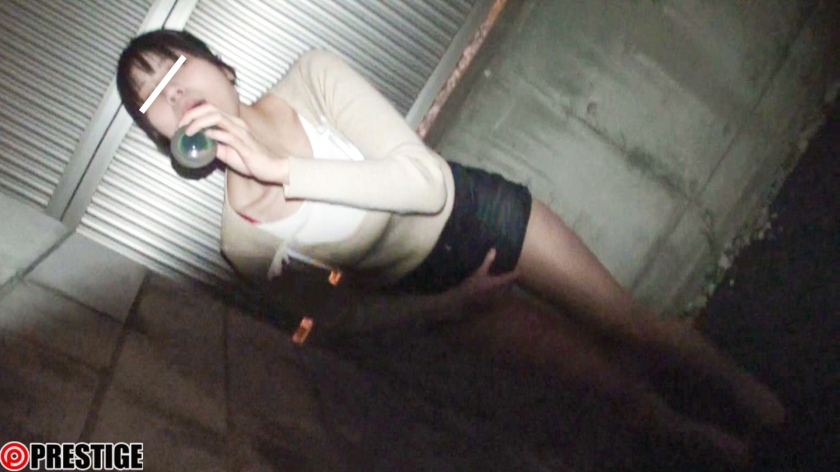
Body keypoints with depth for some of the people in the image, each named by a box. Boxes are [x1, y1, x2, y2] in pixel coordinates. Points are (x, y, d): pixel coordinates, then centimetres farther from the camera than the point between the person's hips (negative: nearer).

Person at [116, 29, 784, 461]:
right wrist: (450, 302, -10)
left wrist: (280, 169, -35)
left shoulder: (313, 77, -21)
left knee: (636, 327, 9)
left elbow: (426, 179, -29)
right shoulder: (244, 241, -18)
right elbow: (341, 312, -3)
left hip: (482, 211, 0)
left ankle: (744, 385, 39)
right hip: (436, 292, 1)